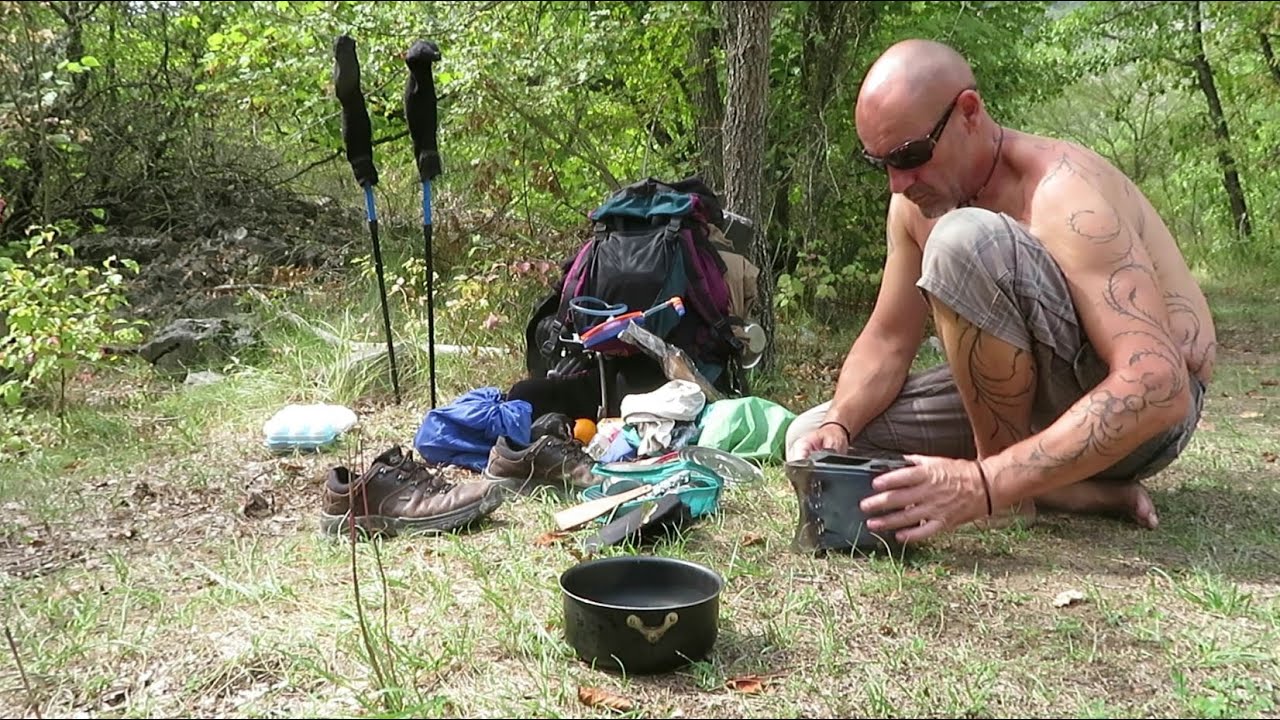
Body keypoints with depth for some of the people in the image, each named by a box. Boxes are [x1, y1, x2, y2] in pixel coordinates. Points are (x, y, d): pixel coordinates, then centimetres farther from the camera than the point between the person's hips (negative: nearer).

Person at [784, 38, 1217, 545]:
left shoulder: (1061, 196, -26)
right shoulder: (915, 203, -1)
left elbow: (1159, 387, -36)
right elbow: (886, 341, 7)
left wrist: (986, 484, -42)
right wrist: (837, 425, -15)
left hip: (1141, 413, -8)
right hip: (1025, 398, 9)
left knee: (964, 240, -32)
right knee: (815, 443, 0)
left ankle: (1006, 487, -15)